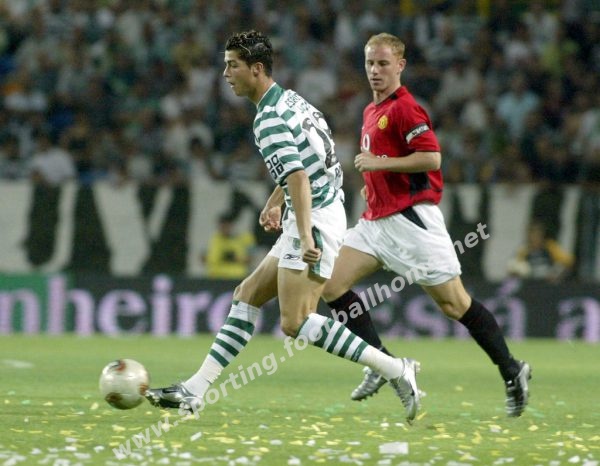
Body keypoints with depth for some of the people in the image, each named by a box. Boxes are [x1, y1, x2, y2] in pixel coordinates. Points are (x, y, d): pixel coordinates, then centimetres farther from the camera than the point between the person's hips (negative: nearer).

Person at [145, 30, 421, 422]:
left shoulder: (271, 120, -17)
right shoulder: (290, 99, 13)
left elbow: (299, 179, -27)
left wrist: (306, 239, -35)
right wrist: (275, 202, 38)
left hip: (315, 220, -10)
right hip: (315, 217, 10)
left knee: (296, 322, -14)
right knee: (247, 296, 11)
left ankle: (394, 370, -13)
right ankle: (195, 390, 11)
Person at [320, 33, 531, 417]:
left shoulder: (404, 108, -12)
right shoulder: (372, 111, 18)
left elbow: (431, 157, -21)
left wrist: (379, 163, -18)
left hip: (411, 217, -9)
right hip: (378, 219, 9)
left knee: (453, 302, -6)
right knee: (331, 283, -2)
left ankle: (512, 371, 5)